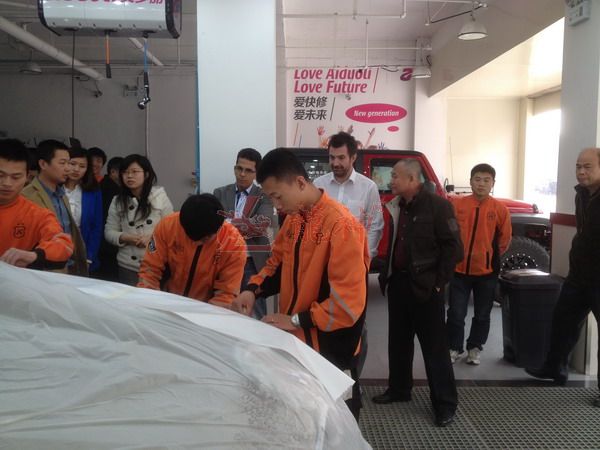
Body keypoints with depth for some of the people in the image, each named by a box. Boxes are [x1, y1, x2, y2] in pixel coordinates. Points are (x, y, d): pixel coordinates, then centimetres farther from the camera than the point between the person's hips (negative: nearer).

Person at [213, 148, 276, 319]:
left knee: (254, 315, 4)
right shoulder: (220, 193, 10)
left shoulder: (264, 196, 3)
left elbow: (263, 223, -14)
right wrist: (248, 227, -14)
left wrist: (229, 223, -14)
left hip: (253, 263, -2)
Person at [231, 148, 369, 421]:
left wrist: (297, 320, -20)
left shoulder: (341, 225, -23)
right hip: (296, 339, 7)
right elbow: (278, 262, 16)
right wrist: (254, 289, -3)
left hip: (330, 348, -7)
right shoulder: (293, 219, 3)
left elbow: (348, 302, -24)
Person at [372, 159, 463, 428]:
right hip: (397, 282, 7)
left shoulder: (437, 205, -11)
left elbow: (453, 248, -12)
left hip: (424, 286, -7)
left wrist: (438, 283, -12)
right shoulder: (395, 207, 9)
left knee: (434, 346, 1)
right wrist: (387, 273, 9)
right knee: (398, 340, 16)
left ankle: (445, 404, 12)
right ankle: (399, 389, 32)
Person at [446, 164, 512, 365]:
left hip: (486, 272, 1)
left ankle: (475, 348, 29)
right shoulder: (456, 204, -4)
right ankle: (454, 348, 22)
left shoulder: (500, 209, -4)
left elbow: (504, 240, 6)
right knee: (456, 313, 5)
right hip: (459, 269, 0)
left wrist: (490, 257, 10)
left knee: (482, 315, 12)